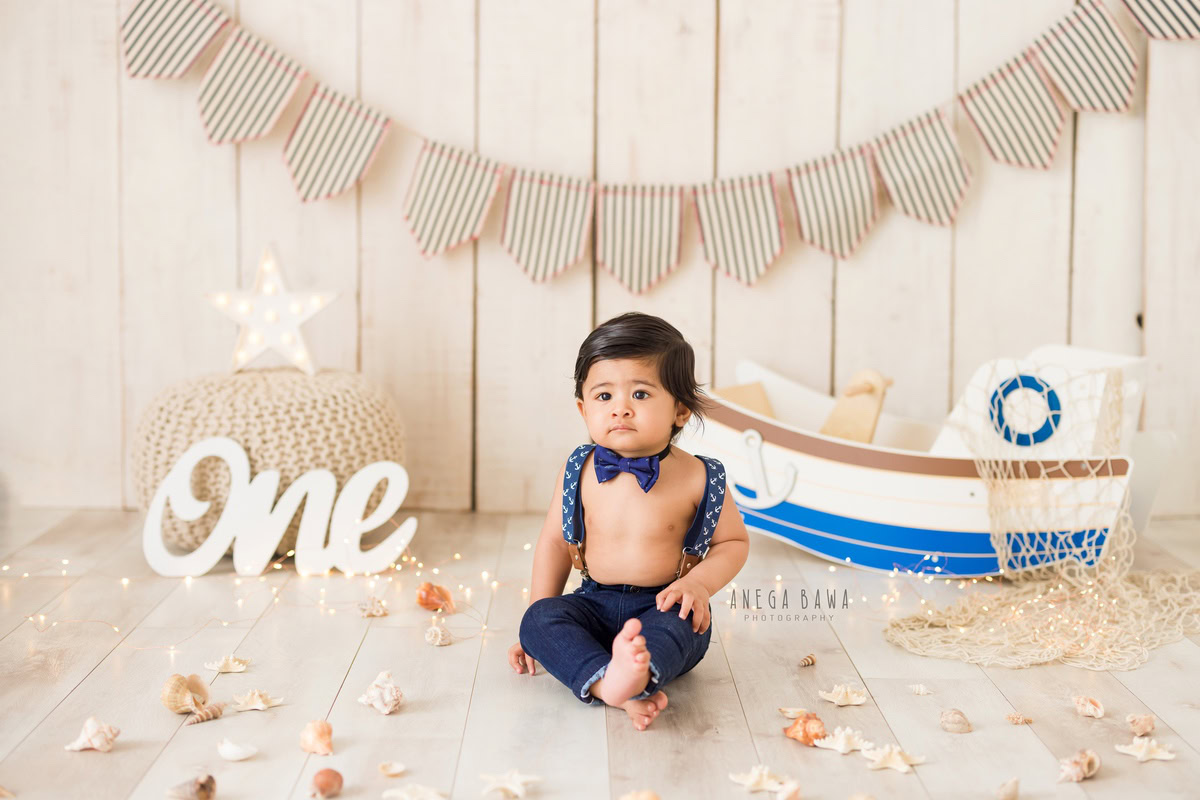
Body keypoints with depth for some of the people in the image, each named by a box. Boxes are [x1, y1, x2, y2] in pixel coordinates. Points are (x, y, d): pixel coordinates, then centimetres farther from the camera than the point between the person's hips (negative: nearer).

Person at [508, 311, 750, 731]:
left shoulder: (696, 478, -7)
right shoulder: (579, 472, -1)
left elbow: (734, 541, 6)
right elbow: (555, 541, 9)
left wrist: (700, 582, -14)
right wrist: (539, 625, 7)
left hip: (665, 607, -3)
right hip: (596, 604, 3)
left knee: (678, 625, -36)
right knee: (539, 620, -26)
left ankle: (638, 672, -65)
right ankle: (613, 685, -47)